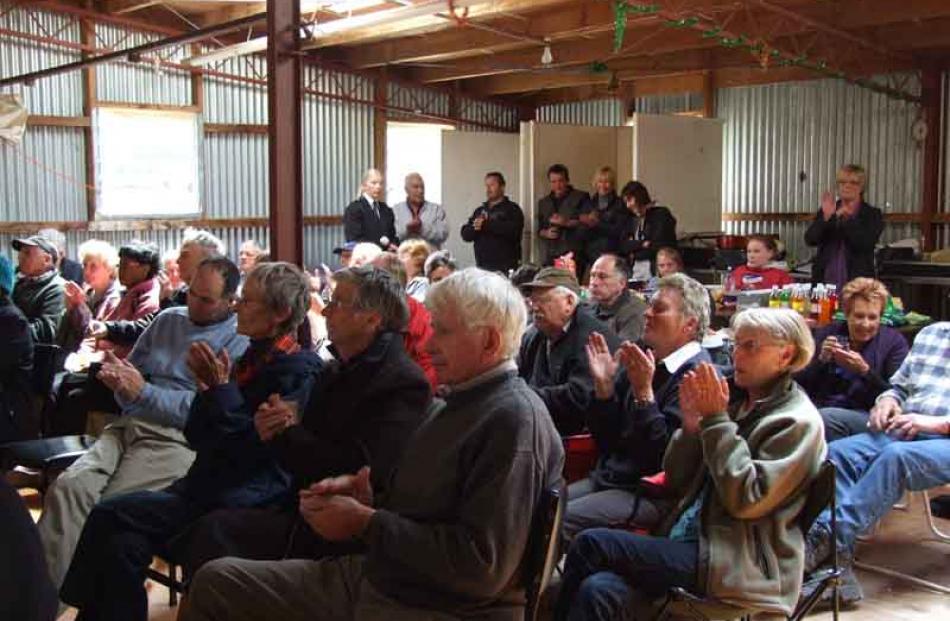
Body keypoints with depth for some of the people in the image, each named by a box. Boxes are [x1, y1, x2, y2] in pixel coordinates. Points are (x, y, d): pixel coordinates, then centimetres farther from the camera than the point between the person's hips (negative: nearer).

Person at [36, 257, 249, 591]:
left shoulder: (238, 340, 2)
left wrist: (143, 391, -11)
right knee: (68, 486, -22)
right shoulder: (168, 319, 23)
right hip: (129, 425, 5)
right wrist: (117, 376, 3)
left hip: (175, 437, -5)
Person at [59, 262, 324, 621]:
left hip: (242, 499, -8)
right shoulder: (252, 358, 16)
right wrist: (207, 389, 0)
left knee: (111, 517, -16)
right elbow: (197, 440, 16)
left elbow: (258, 448, -17)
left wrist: (222, 389, -15)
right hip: (211, 483, 8)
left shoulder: (298, 369, -9)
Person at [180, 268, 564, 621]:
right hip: (374, 574, 10)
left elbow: (481, 567, -26)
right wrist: (362, 488, 0)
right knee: (216, 581, 9)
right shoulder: (464, 400, 12)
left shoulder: (515, 420, -20)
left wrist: (366, 522, -19)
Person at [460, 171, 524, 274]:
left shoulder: (512, 209, 4)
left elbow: (513, 230, -15)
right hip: (482, 267, 5)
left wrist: (486, 224, -14)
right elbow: (465, 234, 13)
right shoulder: (480, 211, 20)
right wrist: (475, 227, -9)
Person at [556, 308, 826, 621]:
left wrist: (716, 420, -15)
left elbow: (745, 500, -17)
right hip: (688, 540, 6)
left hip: (740, 564, -6)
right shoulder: (734, 399, 13)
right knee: (599, 590, -23)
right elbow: (676, 483, 12)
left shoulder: (798, 421, -5)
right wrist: (691, 423, -5)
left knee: (592, 545, -21)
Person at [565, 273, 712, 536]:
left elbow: (665, 454, -19)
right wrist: (603, 386, -1)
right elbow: (605, 438, 13)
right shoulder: (641, 361, 12)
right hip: (606, 476, 8)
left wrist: (643, 392, -23)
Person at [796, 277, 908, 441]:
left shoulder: (894, 342, 7)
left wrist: (864, 370, -16)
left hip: (867, 415, -2)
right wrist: (821, 359, -8)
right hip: (820, 407, 2)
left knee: (825, 418, -34)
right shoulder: (827, 333, 14)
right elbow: (801, 385, 8)